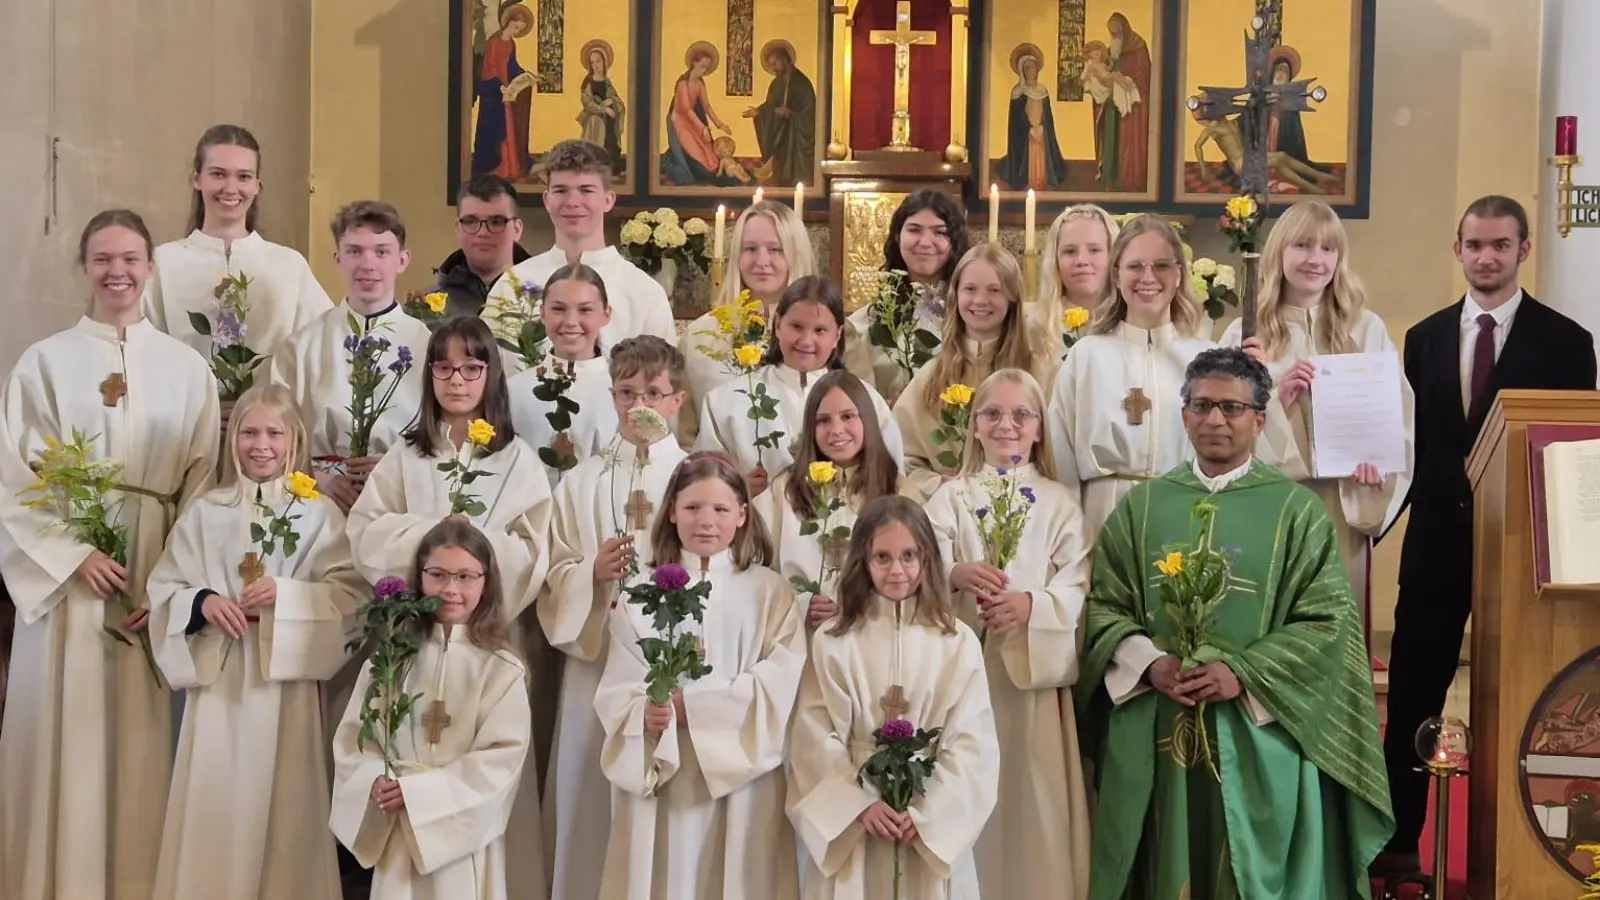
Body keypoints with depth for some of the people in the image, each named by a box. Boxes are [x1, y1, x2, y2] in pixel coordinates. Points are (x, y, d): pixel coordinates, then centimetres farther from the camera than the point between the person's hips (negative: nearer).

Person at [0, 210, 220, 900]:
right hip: (65, 567, -1)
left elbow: (203, 481, 4)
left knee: (147, 732, 3)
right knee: (68, 731, 0)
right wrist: (76, 555, -13)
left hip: (163, 574, 1)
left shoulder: (187, 367, 6)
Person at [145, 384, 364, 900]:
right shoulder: (205, 512, 8)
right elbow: (163, 590, 8)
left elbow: (350, 595, -4)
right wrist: (202, 602, -12)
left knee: (283, 807, 1)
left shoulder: (319, 513, 1)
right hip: (218, 682, 2)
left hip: (288, 681, -2)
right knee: (215, 806, 2)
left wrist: (286, 596, -17)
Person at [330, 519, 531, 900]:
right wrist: (375, 782, -16)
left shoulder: (502, 669, -6)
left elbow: (503, 758, -12)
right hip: (397, 835, 2)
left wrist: (417, 792, -17)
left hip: (465, 835, -2)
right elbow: (352, 736, 3)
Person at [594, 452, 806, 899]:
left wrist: (690, 706, -14)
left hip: (741, 773, -1)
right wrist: (644, 712, -21)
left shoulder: (769, 591, 3)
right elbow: (615, 688, 0)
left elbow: (779, 684, -8)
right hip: (657, 774, 1)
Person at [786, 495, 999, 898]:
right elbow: (816, 739, -5)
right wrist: (862, 804, -16)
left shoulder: (958, 642, 1)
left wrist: (926, 812, -13)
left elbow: (972, 741, -4)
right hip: (849, 823, 0)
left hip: (937, 825, 0)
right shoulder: (832, 641, 0)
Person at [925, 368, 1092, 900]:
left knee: (1035, 794, 0)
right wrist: (957, 576, -26)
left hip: (1035, 665, 0)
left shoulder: (1059, 502, 9)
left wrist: (1032, 604, -20)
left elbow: (1077, 585, -1)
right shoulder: (950, 498, 10)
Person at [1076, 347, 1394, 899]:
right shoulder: (1141, 507, 9)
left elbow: (1327, 620, -5)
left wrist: (1245, 674, -16)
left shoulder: (1297, 510, 1)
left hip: (1258, 735, -2)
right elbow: (1104, 605, 5)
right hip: (1154, 734, 2)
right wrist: (1150, 664, -13)